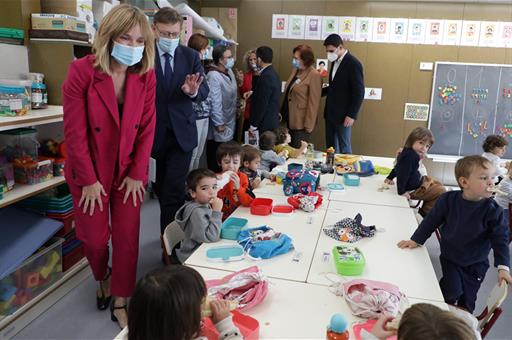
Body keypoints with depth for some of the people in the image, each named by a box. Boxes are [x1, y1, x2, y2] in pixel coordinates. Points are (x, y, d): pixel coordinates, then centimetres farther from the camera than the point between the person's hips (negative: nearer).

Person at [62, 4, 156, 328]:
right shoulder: (82, 70, -16)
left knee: (128, 238, 5)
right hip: (89, 171, -2)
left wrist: (137, 173, -6)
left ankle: (120, 302, 25)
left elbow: (147, 127, -3)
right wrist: (89, 180, -12)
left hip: (129, 171, 2)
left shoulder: (147, 75, -6)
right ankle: (103, 278, 44)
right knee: (94, 239, 10)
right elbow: (75, 131, -15)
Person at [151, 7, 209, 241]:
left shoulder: (191, 56, 1)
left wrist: (193, 91, -26)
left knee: (173, 192, -6)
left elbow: (204, 91, -3)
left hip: (181, 132, 0)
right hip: (155, 133, 1)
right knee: (162, 189, 16)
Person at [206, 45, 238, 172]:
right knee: (215, 154, 4)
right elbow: (215, 102, -23)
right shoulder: (213, 76, -22)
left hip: (230, 120, 9)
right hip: (220, 123, -9)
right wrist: (219, 123, -20)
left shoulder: (229, 71, 5)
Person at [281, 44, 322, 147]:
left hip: (301, 123, -8)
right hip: (290, 121, 8)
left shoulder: (314, 75, -14)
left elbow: (313, 103, -15)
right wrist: (282, 113, 14)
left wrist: (308, 126, -15)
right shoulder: (295, 70, 10)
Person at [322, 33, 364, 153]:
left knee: (344, 148, 2)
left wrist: (351, 115, -17)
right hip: (330, 113, 8)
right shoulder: (335, 61, 11)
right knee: (330, 147, 13)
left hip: (343, 115, -8)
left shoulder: (353, 64, -14)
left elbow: (359, 93, -15)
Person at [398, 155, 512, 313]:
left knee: (467, 301, 8)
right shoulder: (448, 199, -16)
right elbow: (431, 221, -4)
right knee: (453, 293, -11)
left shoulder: (493, 210, -18)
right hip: (450, 258, 0)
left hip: (476, 264, 0)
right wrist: (416, 240, -1)